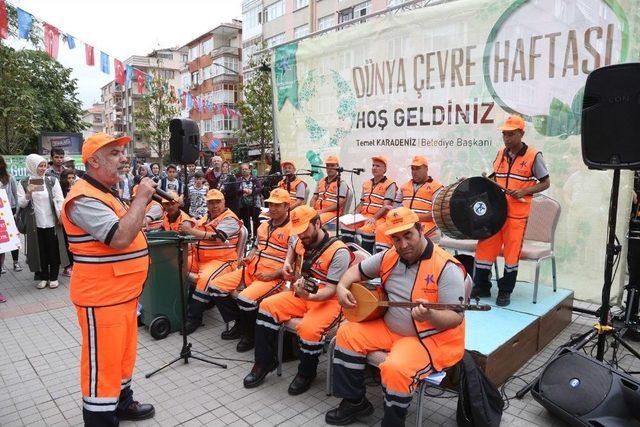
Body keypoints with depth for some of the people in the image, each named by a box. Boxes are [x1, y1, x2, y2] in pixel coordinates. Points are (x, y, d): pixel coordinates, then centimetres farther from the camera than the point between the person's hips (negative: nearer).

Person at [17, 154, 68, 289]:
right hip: (35, 225, 1)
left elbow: (60, 200, -3)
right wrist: (28, 194, -18)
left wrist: (61, 216, -15)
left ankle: (53, 277, 17)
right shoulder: (24, 184, 2)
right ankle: (43, 277, 20)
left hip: (52, 223, -1)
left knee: (53, 250, 5)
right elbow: (21, 204, 0)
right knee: (40, 250, 7)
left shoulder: (52, 181, 0)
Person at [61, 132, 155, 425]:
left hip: (123, 293, 10)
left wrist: (143, 202, 9)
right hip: (101, 297, -10)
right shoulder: (85, 198, -20)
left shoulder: (106, 194, 14)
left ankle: (121, 403, 41)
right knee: (102, 362, 3)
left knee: (122, 354, 23)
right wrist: (141, 198, -22)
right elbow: (121, 238, -30)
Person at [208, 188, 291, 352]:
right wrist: (249, 258, 10)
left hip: (274, 276, -8)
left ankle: (251, 334, -1)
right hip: (251, 269, 8)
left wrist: (273, 274, -19)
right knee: (216, 285, -1)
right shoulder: (264, 226, 17)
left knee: (246, 299, -31)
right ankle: (240, 322, 13)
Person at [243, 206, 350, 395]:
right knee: (268, 306, -10)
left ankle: (306, 373, 0)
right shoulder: (301, 241, 1)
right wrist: (288, 263, 10)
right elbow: (292, 247, 29)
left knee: (309, 329, -32)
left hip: (328, 301, -7)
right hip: (302, 294, 7)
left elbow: (331, 289, -21)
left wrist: (309, 296, -39)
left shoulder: (338, 251, -21)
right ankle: (264, 362, 4)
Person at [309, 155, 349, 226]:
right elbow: (314, 198, 21)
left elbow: (340, 204, -8)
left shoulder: (341, 184, 2)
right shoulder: (320, 182, 22)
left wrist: (323, 210, -16)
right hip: (317, 211, 6)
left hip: (332, 212, -6)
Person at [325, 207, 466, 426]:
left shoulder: (447, 268, -21)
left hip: (432, 337, -7)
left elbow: (455, 318, -23)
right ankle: (354, 402, 14)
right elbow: (358, 269, 14)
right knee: (347, 333, 0)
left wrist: (429, 315, -43)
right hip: (390, 329, 7)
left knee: (396, 368, -30)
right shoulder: (389, 257, -1)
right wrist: (342, 287, -6)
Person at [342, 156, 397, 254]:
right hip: (363, 216, 6)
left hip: (379, 218, -6)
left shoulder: (390, 185, 0)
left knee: (367, 229, -35)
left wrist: (374, 218, -22)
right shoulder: (366, 184, 21)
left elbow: (386, 206, -10)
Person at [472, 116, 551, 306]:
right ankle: (481, 287, 18)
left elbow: (545, 183, 0)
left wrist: (524, 191, -15)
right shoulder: (500, 154, 10)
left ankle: (505, 292, 18)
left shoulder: (533, 156, -4)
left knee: (511, 253, 2)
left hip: (517, 214, -4)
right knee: (484, 247, 4)